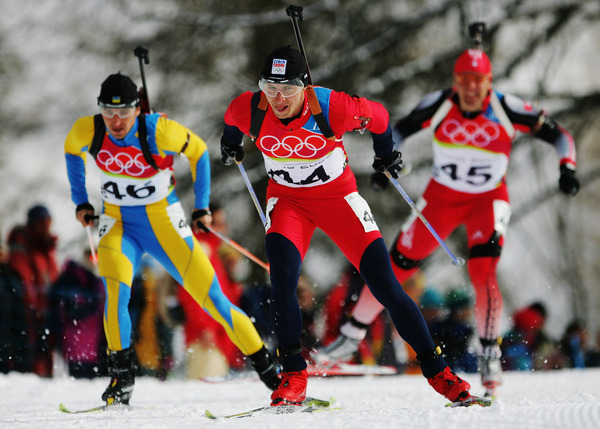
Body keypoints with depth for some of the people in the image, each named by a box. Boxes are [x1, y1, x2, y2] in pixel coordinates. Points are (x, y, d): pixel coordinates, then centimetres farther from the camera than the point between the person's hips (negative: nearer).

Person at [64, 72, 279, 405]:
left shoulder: (159, 131, -23)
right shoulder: (86, 132, -15)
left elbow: (198, 151, -4)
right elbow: (71, 151, 11)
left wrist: (201, 206, -3)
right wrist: (80, 201, 9)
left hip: (164, 223, -1)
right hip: (118, 224, 2)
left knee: (211, 297, -2)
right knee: (115, 290, -27)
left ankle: (266, 366, 11)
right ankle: (121, 375, -12)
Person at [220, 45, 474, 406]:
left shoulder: (332, 108, -29)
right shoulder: (249, 110, -21)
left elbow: (378, 117, -8)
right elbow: (232, 119, 6)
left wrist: (386, 154, 12)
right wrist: (231, 146, 28)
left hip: (337, 196, -1)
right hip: (287, 200, 1)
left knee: (385, 285, -6)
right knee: (283, 280, -24)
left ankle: (436, 371, 5)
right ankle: (293, 377, -11)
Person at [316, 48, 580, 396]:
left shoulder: (507, 110, -20)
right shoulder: (439, 105, -16)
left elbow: (558, 134, -12)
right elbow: (400, 131, 2)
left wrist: (567, 168, -28)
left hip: (488, 200, -2)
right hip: (442, 197, 2)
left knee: (483, 273, -25)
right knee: (397, 266, 5)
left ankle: (490, 352, -11)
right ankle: (352, 335, 21)